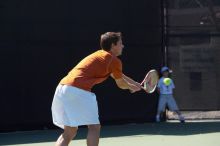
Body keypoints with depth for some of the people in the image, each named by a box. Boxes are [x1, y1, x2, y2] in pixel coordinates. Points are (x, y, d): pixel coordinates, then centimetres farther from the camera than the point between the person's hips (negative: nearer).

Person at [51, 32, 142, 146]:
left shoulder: (99, 55, 27)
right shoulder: (114, 60, 0)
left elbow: (118, 75, 41)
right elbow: (121, 84, 14)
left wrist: (136, 84, 48)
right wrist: (131, 87, 36)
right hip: (79, 91, -9)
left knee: (69, 132, 14)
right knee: (94, 127, 0)